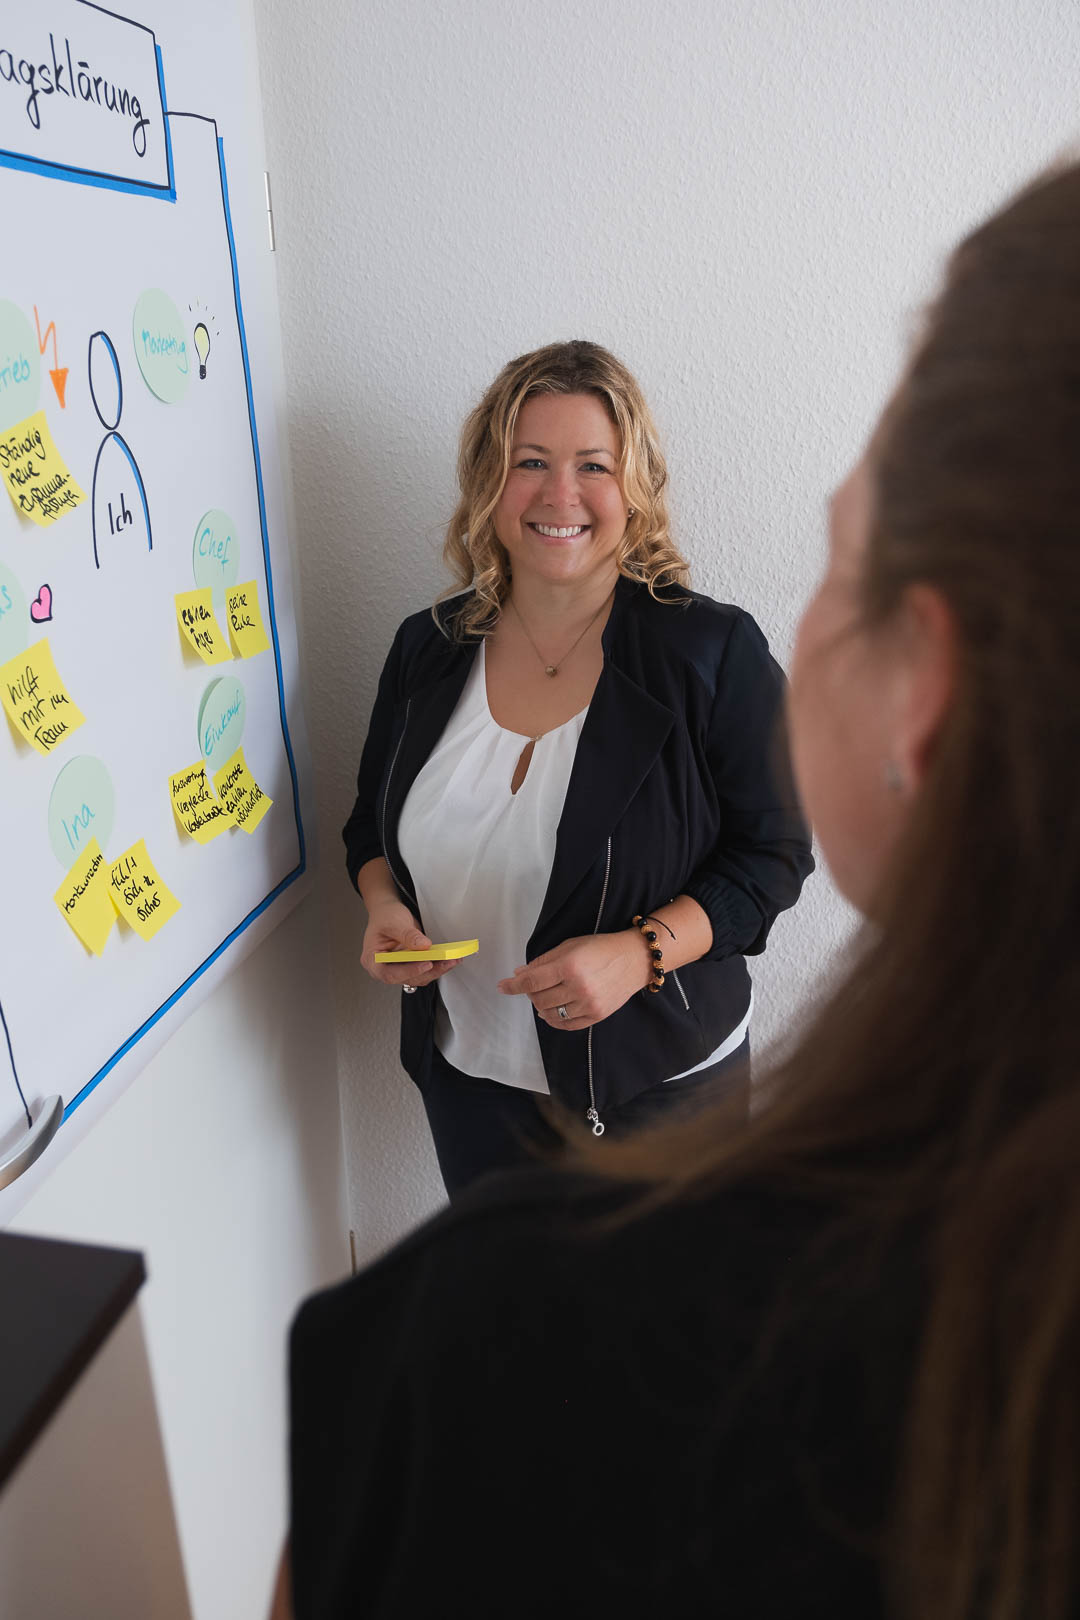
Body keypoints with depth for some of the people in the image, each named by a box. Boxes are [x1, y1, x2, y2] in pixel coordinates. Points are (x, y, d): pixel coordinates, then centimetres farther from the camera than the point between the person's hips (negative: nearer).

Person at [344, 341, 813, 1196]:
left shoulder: (713, 652, -13)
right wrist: (384, 905, -10)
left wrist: (641, 951, -25)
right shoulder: (427, 649, 0)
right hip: (471, 1072, 4)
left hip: (661, 1078, -3)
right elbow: (374, 822, 12)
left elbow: (774, 851, -11)